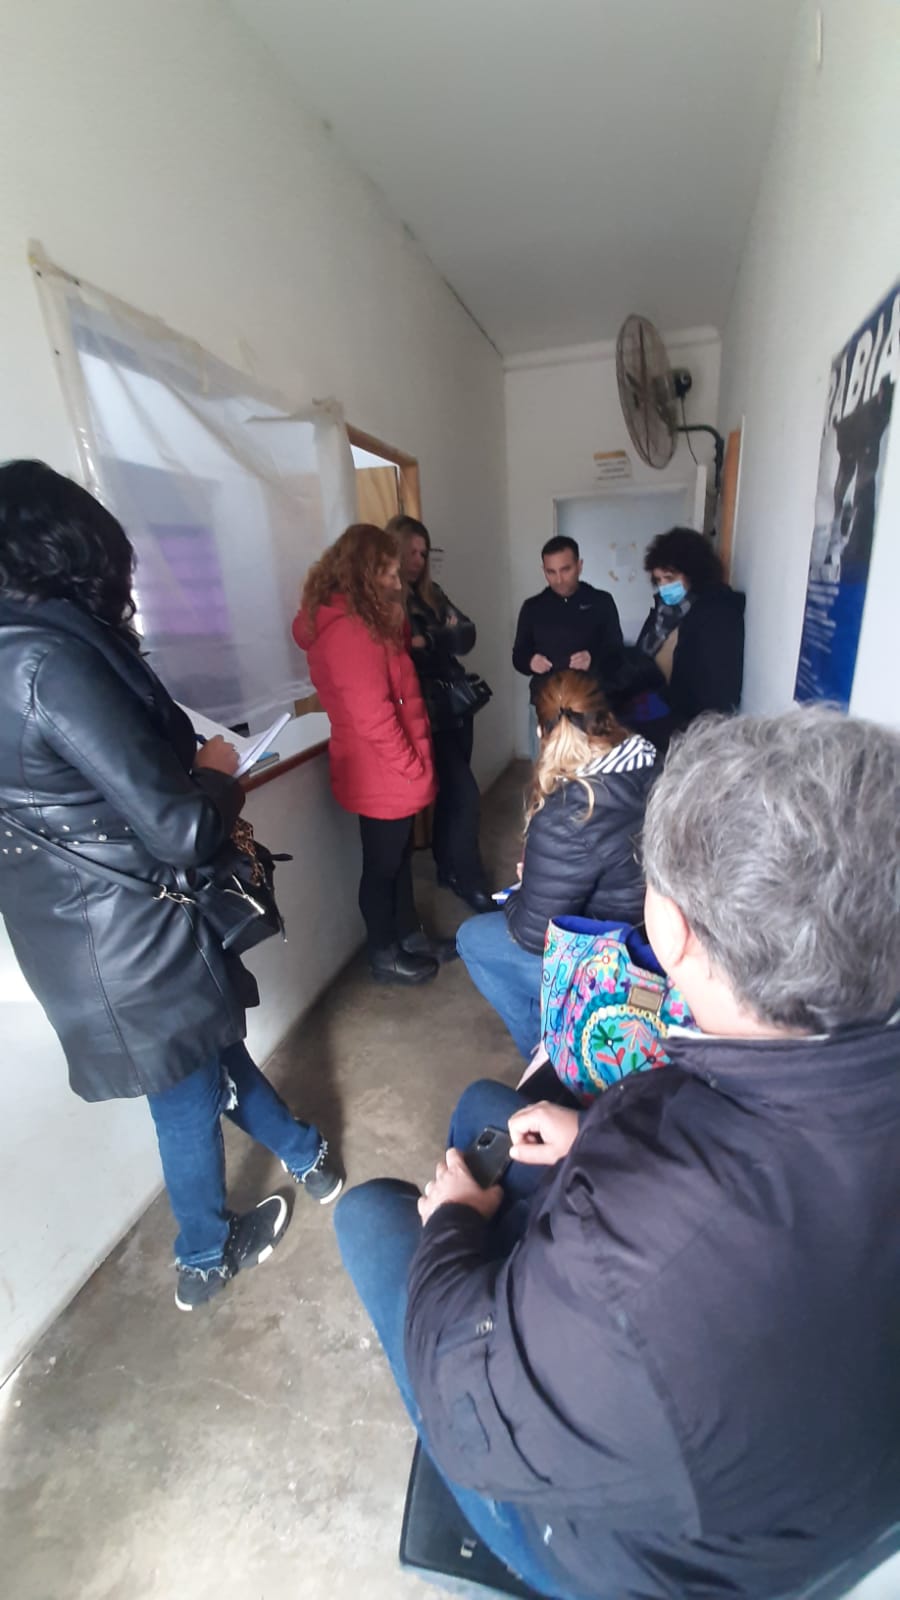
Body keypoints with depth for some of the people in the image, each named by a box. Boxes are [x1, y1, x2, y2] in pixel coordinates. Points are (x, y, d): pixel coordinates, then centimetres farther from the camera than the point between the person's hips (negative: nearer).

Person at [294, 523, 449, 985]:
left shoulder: (353, 619, 11)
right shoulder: (348, 628, -22)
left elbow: (393, 679, 18)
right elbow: (372, 715, -25)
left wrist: (396, 620, 7)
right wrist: (413, 766, -15)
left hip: (389, 771, 10)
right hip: (384, 774, -10)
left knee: (399, 858, 21)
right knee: (383, 865, 7)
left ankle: (409, 936, 38)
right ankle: (385, 957, 26)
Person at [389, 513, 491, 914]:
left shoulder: (431, 593, 14)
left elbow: (467, 634, 5)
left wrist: (427, 641, -12)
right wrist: (444, 640, -12)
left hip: (455, 705, 8)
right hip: (427, 712, -8)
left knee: (450, 791, 16)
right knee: (464, 795, -7)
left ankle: (448, 866, 33)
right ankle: (467, 879, 10)